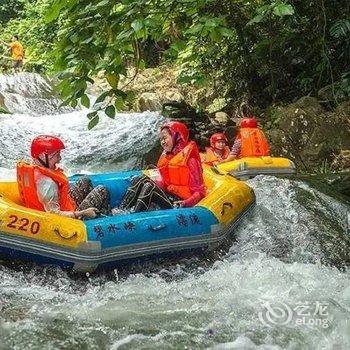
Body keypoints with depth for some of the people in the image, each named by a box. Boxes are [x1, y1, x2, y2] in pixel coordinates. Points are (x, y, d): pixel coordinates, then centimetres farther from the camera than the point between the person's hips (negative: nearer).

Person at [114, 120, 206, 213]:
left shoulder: (189, 157, -8)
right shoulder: (166, 155, 15)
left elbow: (199, 191, -11)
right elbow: (163, 183, 15)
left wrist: (186, 203, -27)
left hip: (178, 204, -7)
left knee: (149, 187, -26)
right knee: (142, 179, -12)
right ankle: (121, 210, -24)